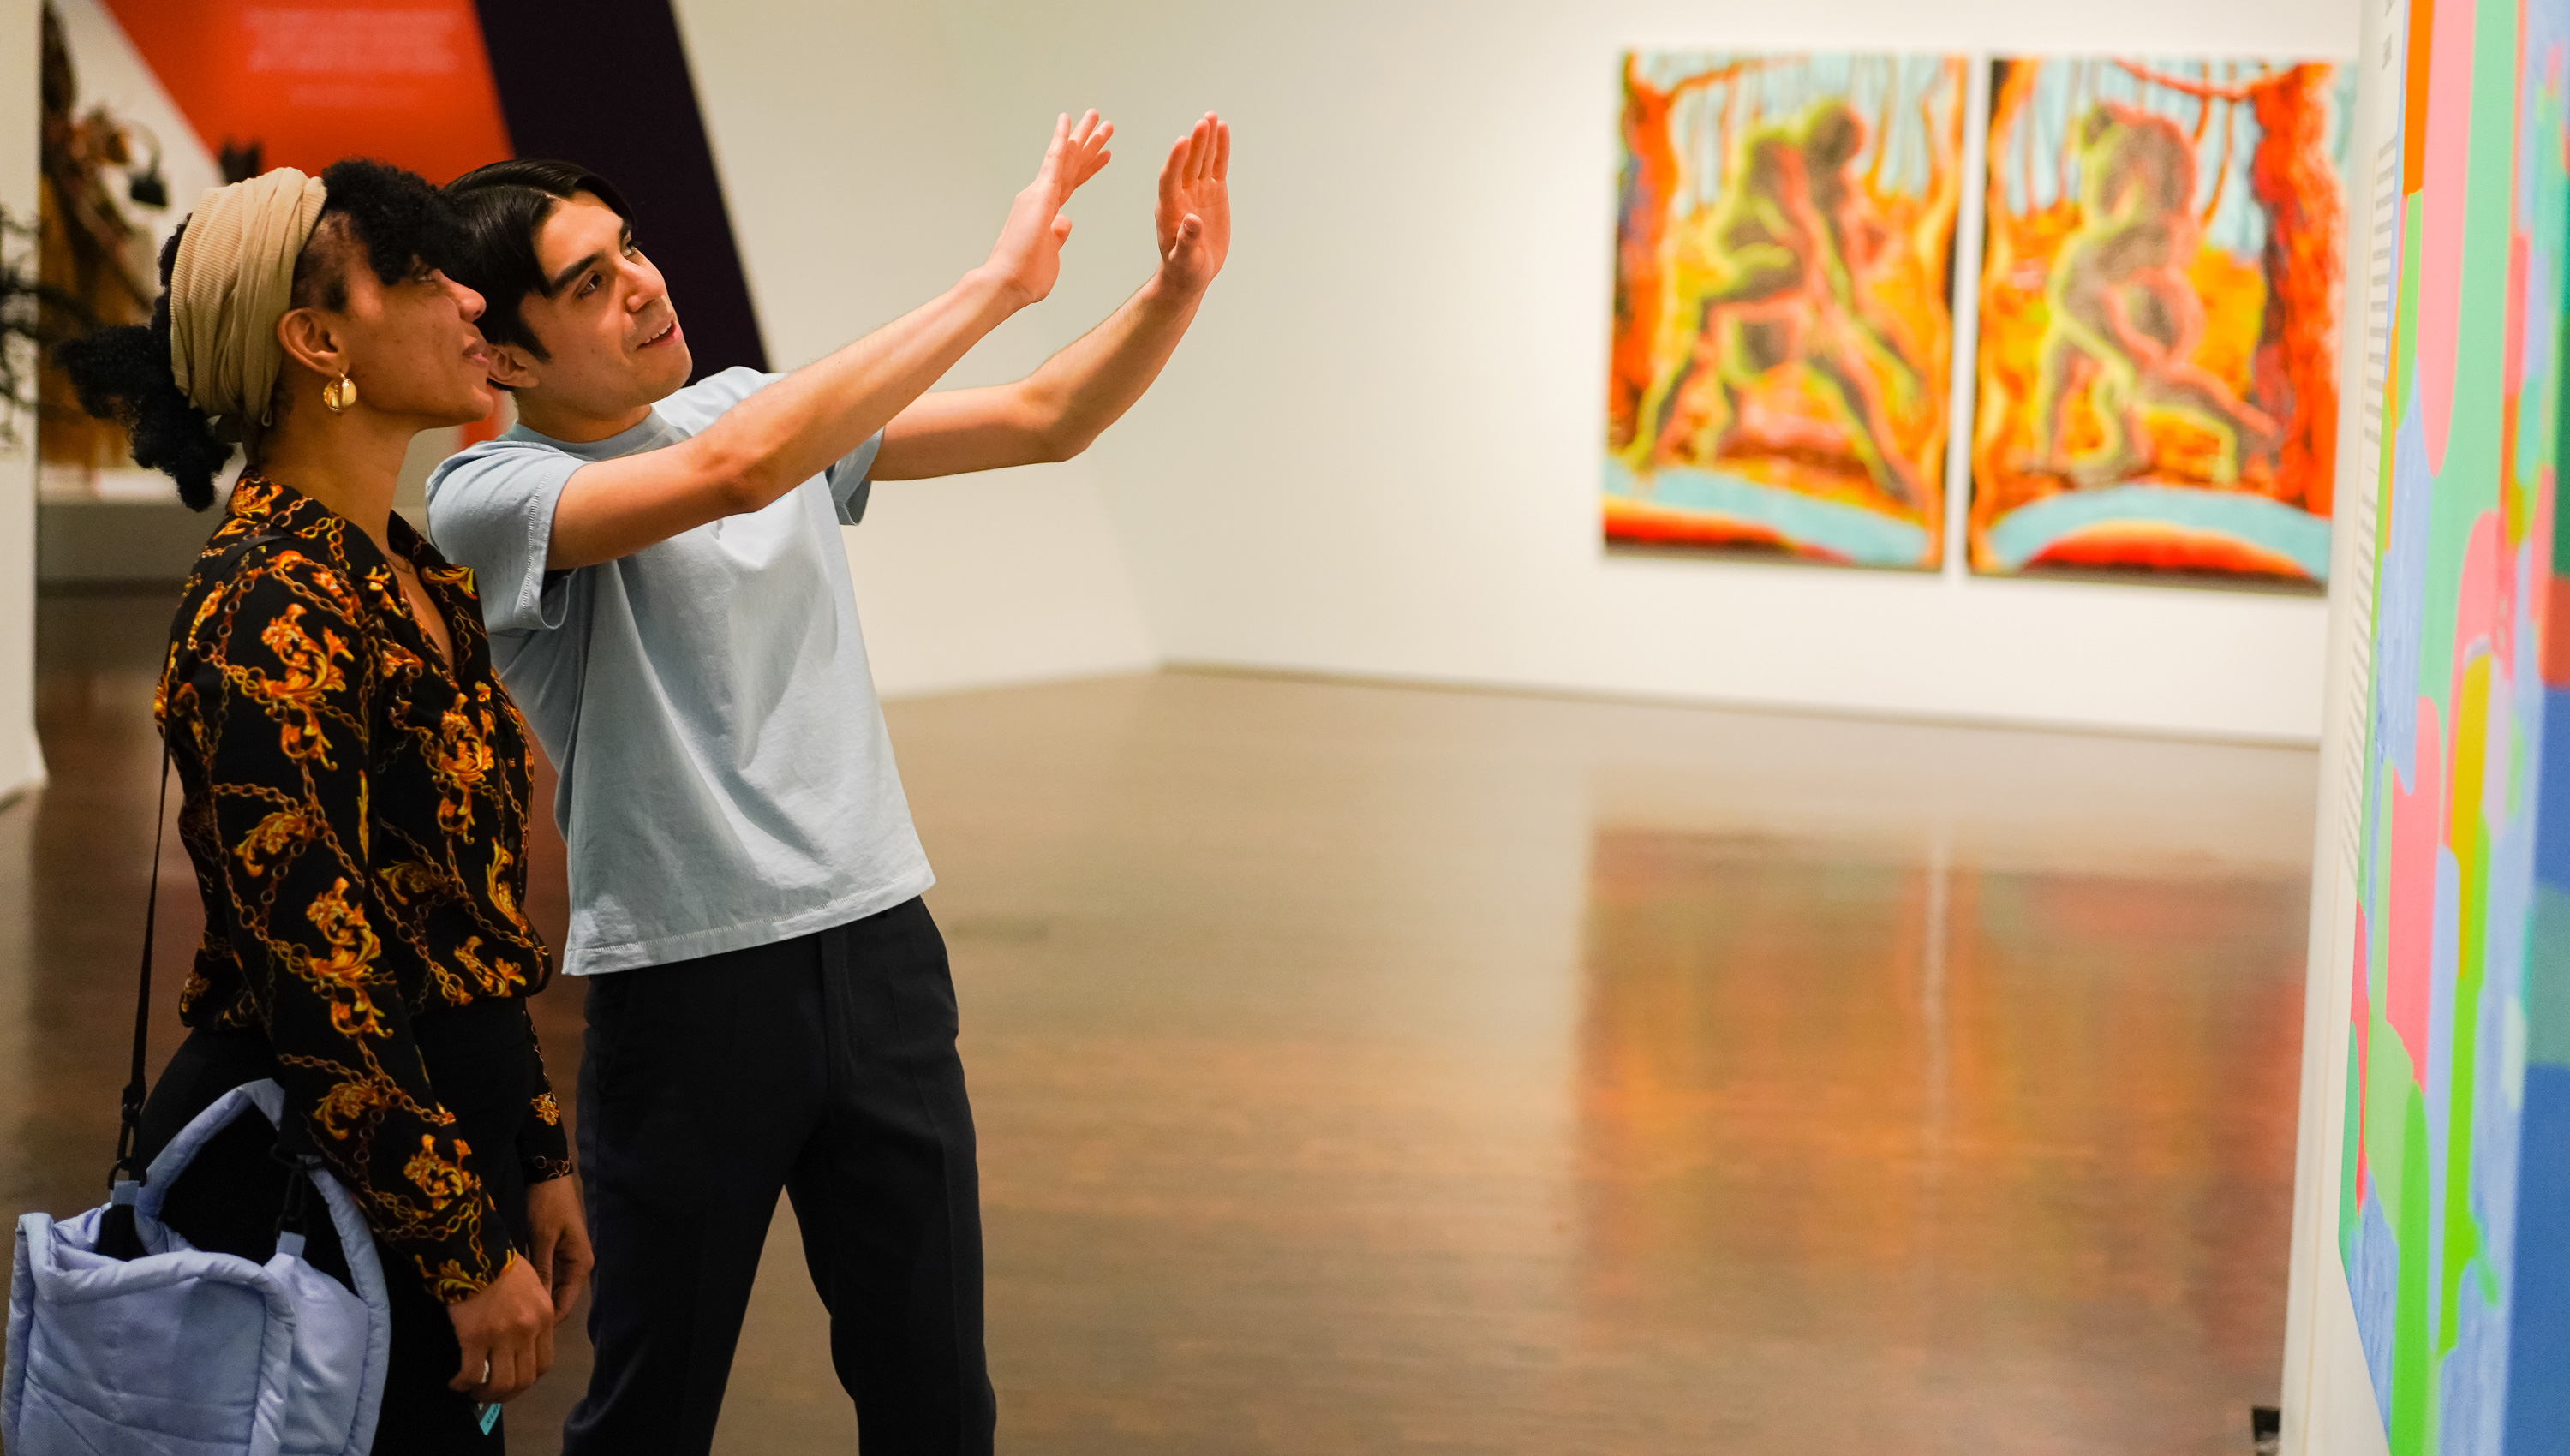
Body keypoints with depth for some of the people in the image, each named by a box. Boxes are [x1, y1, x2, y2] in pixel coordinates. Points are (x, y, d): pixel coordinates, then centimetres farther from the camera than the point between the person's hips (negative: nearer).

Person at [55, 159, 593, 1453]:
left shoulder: (418, 581, 12)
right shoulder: (271, 611, -18)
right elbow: (315, 974, -21)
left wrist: (534, 1162, 18)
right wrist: (468, 1252, -19)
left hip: (443, 1138, 9)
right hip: (308, 1182, -9)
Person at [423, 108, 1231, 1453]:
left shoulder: (764, 405, 9)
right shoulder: (487, 497, -11)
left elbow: (1047, 422, 9)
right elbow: (734, 471, -28)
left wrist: (1177, 288, -11)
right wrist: (997, 281, -26)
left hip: (881, 946, 5)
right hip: (684, 985, -5)